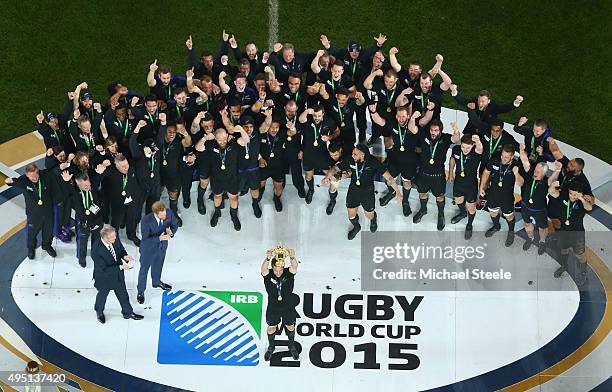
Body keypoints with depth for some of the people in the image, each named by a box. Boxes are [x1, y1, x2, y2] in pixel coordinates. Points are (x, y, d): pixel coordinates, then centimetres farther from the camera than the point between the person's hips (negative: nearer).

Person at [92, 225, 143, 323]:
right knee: (102, 294, 24)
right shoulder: (96, 250, -38)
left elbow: (121, 249, 1)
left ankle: (128, 312, 46)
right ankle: (99, 312, 54)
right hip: (104, 277, -4)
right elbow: (104, 269, -33)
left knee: (123, 293, 22)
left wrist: (125, 256, -21)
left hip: (118, 275, 4)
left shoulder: (115, 240, -21)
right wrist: (120, 267, -36)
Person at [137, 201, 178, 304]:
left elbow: (175, 225, -6)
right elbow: (145, 238, -27)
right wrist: (159, 238, -41)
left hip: (162, 245, 5)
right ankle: (141, 291, 37)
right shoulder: (146, 221, -37)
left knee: (158, 264, 31)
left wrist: (171, 232, -29)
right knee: (144, 268, 16)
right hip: (149, 248, -5)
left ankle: (156, 281, 59)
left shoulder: (169, 213, -24)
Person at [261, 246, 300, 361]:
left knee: (290, 327, 18)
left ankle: (292, 347, 43)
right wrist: (268, 259, -62)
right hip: (273, 308, 0)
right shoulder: (268, 274, -20)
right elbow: (264, 269, -42)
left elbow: (294, 267, -39)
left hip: (288, 307, 0)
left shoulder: (288, 273, -19)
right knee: (271, 327, 18)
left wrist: (292, 257, -61)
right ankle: (271, 347, 43)